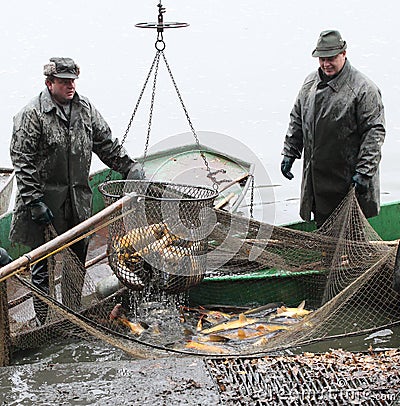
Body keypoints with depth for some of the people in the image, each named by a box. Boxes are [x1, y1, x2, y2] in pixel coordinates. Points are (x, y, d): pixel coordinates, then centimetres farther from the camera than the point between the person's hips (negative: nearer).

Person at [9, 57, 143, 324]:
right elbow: (22, 161, -13)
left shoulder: (85, 108, 8)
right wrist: (35, 201, -18)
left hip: (79, 200, 6)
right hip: (46, 199, -6)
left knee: (78, 261, 14)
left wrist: (129, 167, 9)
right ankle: (45, 324, 8)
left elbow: (107, 144, 17)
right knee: (44, 265, -1)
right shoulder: (33, 114, -11)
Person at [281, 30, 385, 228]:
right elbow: (297, 121, 21)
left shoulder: (363, 88, -11)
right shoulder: (310, 83, 10)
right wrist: (289, 154, 15)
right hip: (317, 179, 6)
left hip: (348, 178, -6)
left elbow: (375, 131, -13)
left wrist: (364, 171, -18)